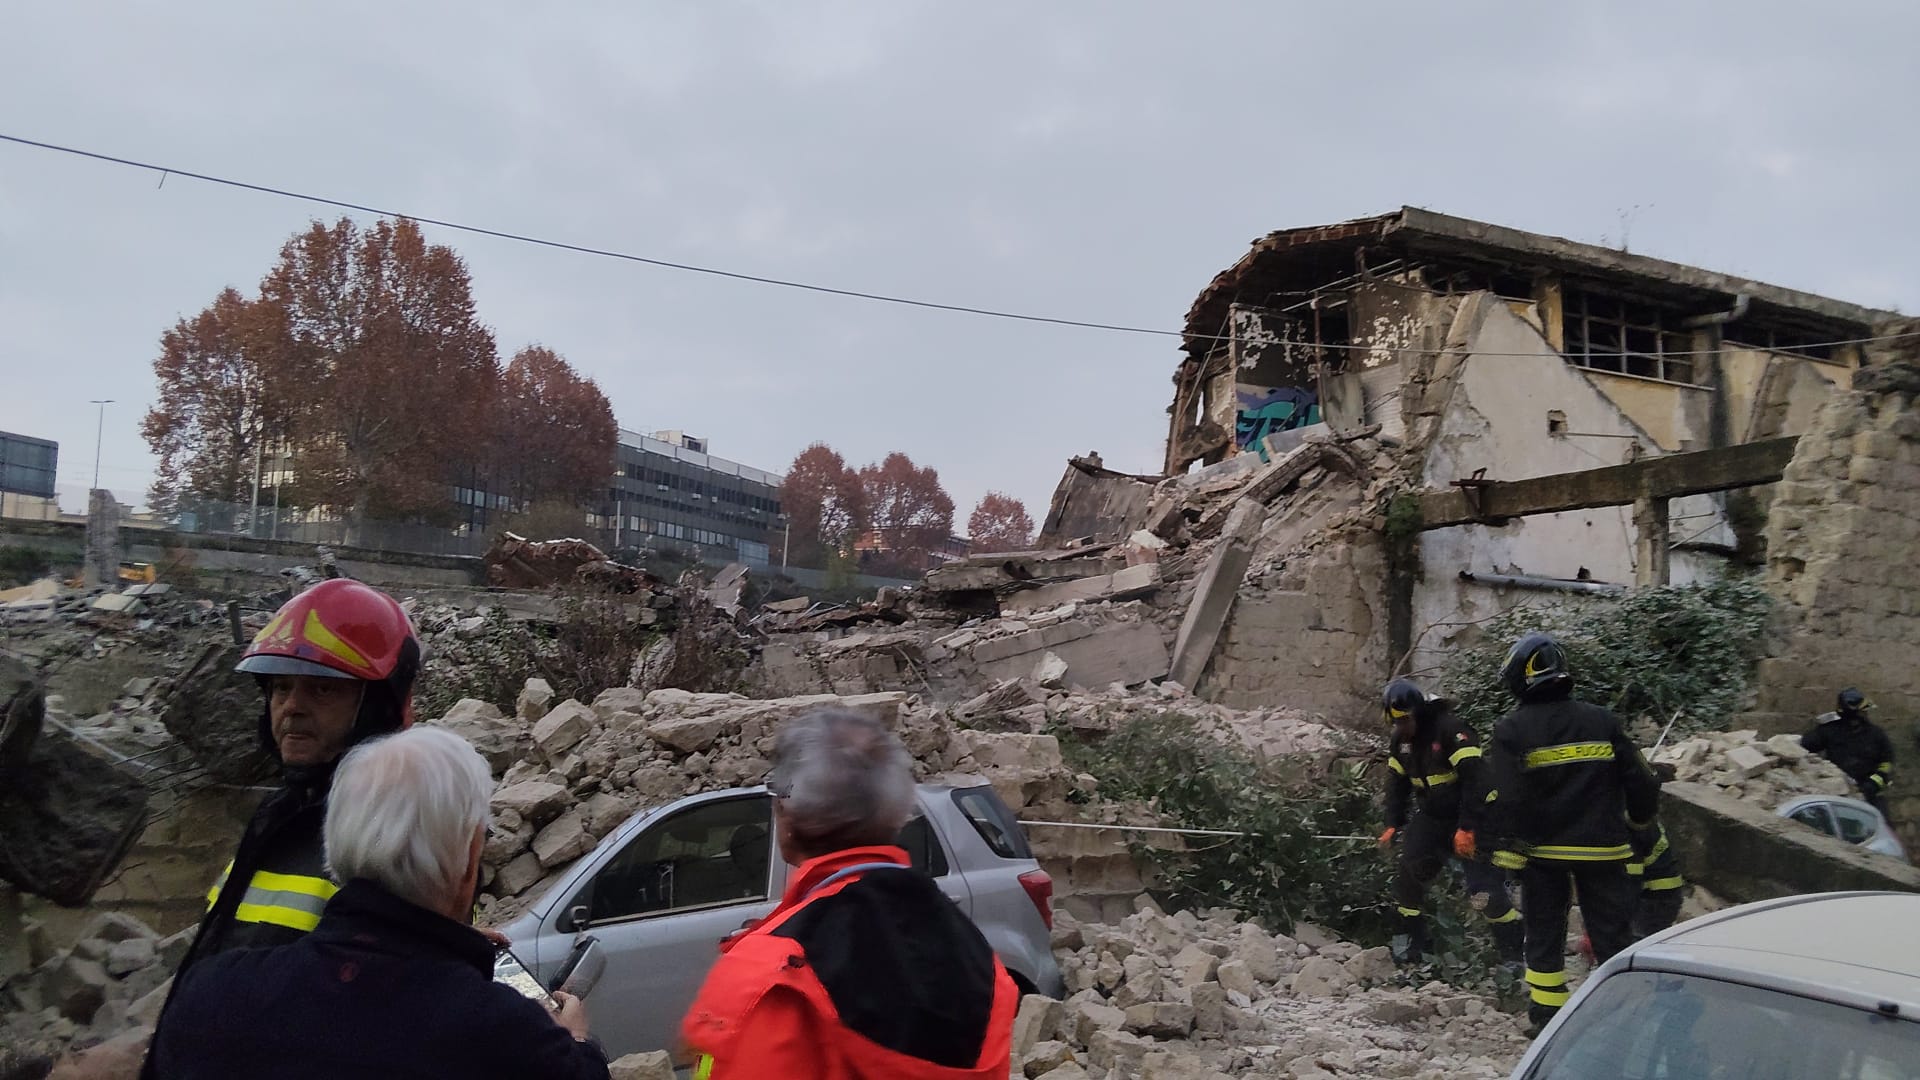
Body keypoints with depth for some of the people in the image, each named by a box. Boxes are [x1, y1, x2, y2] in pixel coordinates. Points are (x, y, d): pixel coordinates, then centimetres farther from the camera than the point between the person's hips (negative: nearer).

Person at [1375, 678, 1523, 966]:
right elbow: (1396, 782, 11)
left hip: (1470, 817, -7)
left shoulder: (1451, 729, -23)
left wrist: (1467, 827, -27)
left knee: (1484, 888, -14)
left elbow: (1475, 778, -26)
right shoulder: (1402, 740, 3)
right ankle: (1416, 944, 13)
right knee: (1406, 876, -1)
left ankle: (1516, 950, 0)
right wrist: (1393, 824, 1)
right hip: (1431, 817, 7)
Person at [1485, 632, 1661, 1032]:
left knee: (1544, 935, 11)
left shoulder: (1512, 729, -8)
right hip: (1602, 849, 2)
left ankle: (1546, 1016, 15)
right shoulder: (1601, 721, 1)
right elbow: (1639, 781, 5)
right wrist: (1640, 820, 23)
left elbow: (1507, 799, -14)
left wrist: (1507, 850, -10)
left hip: (1544, 850, -1)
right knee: (1613, 933, 9)